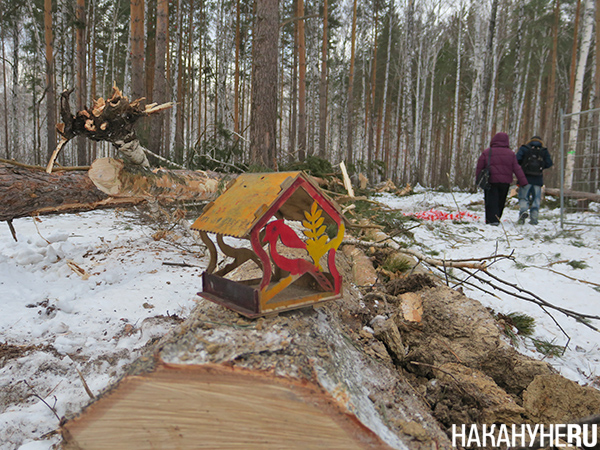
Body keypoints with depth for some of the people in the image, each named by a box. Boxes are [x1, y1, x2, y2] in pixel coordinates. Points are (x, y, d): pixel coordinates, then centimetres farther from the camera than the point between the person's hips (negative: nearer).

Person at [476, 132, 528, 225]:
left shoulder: (486, 152, -1)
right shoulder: (511, 153, 4)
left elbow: (479, 168, 1)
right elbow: (517, 168, 2)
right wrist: (523, 181, 4)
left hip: (491, 181, -2)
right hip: (505, 182, 3)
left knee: (491, 201, -2)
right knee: (500, 202, 14)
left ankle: (493, 219, -16)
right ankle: (496, 218, 21)